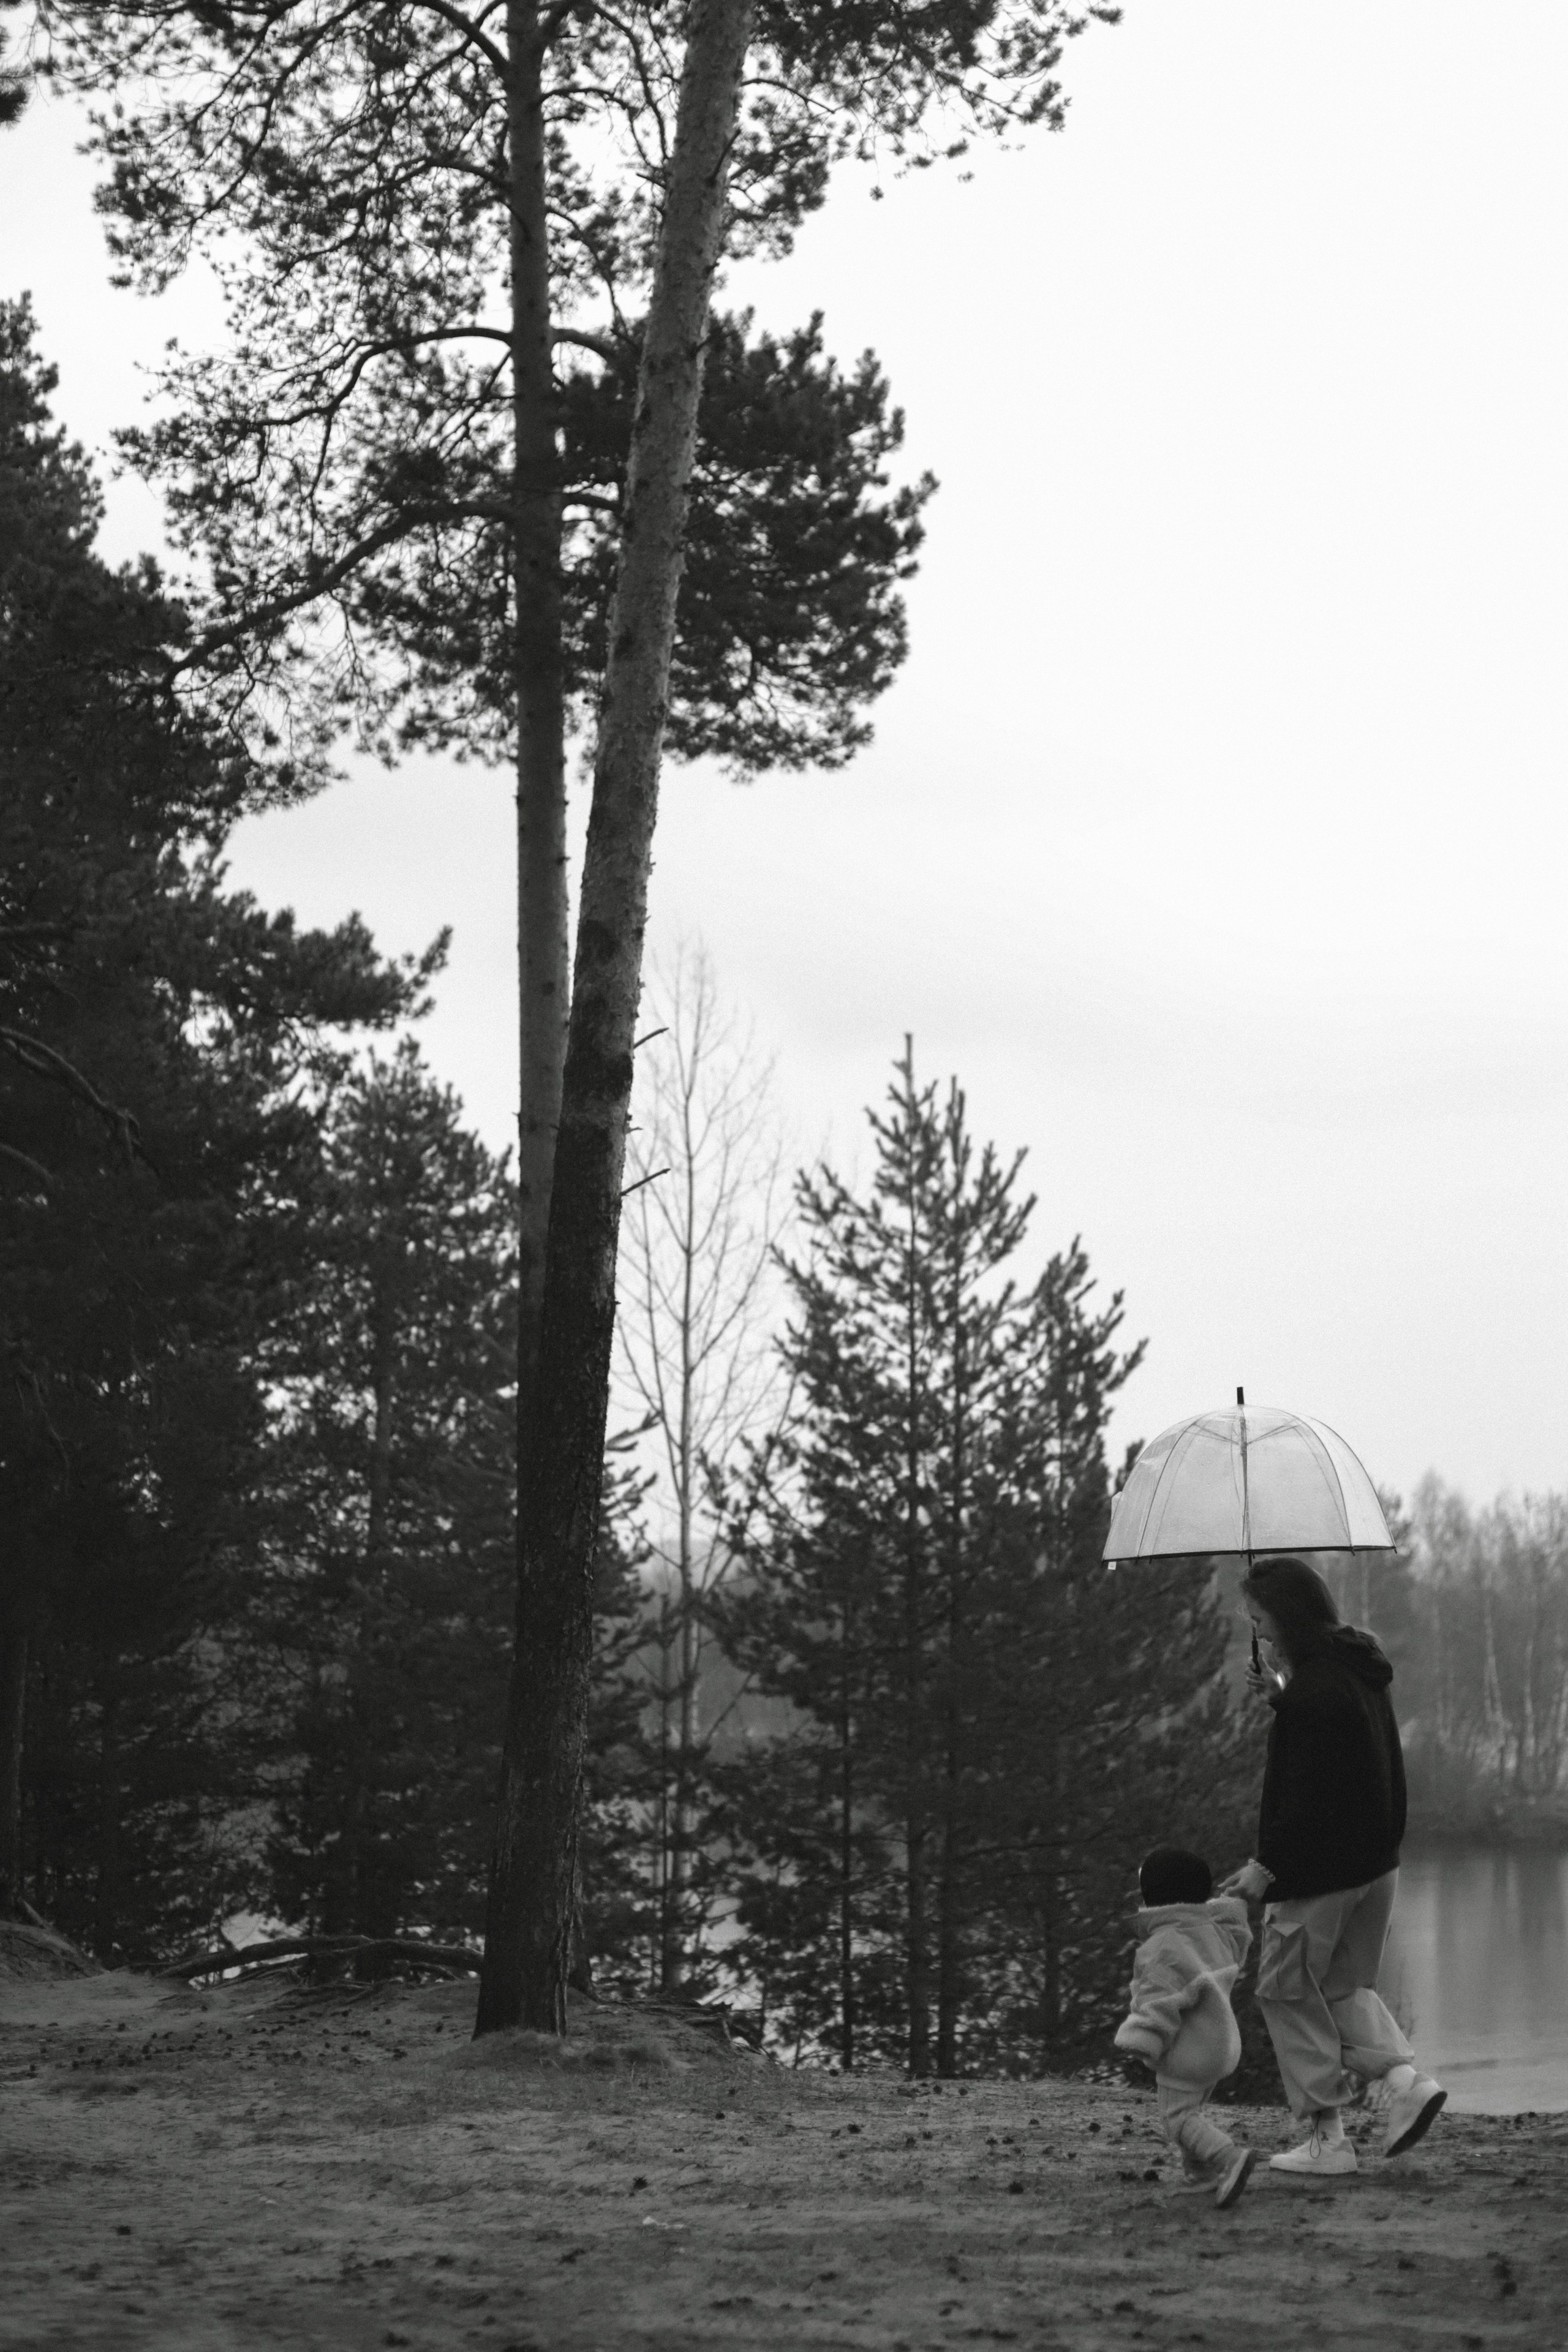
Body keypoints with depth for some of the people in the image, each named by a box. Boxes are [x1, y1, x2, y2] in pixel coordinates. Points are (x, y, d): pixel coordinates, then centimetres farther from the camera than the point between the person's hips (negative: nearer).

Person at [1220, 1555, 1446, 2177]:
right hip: (1376, 1862, 9)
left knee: (1289, 1993, 6)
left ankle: (1326, 2137, 8)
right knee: (1345, 1984, 22)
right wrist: (1282, 1699, 11)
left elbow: (1305, 1794, -24)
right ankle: (1405, 2075, 0)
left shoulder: (1313, 1689, -22)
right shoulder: (1363, 1670, 8)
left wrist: (1267, 1865, -18)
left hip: (1319, 1869, -9)